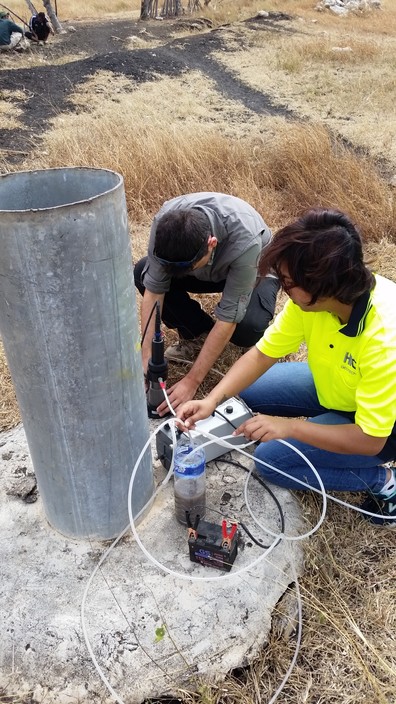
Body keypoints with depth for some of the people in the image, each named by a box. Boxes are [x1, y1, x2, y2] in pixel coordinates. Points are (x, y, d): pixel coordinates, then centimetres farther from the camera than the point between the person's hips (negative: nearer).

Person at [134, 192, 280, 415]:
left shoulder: (245, 241, -42)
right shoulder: (166, 222, -33)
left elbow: (227, 318, -37)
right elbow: (153, 290, -26)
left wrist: (192, 381, -36)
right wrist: (147, 358, -31)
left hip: (255, 270, -4)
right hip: (207, 267, 4)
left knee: (248, 327, -36)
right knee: (142, 273, -21)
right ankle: (197, 335, -3)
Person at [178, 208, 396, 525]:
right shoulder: (314, 295, -22)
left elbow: (369, 439, -31)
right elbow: (262, 354, -12)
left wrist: (289, 426, -32)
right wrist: (212, 400, -24)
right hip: (334, 385, 6)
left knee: (271, 458, -15)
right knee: (244, 391, 1)